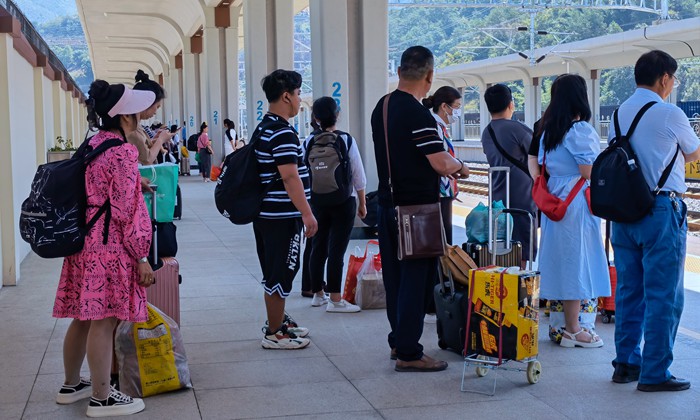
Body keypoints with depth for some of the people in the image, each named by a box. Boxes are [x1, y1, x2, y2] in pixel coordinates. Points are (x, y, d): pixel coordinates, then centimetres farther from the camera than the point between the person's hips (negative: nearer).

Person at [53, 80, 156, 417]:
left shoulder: (91, 145, 12)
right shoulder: (123, 151, -14)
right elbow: (127, 210, -16)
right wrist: (141, 256, -13)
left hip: (85, 238, 9)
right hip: (109, 243, -9)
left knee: (83, 316, 18)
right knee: (103, 321, -2)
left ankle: (71, 385, 30)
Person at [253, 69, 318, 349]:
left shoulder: (263, 128, 15)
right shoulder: (283, 132, -18)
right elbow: (290, 176, -23)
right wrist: (307, 213, -21)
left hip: (267, 213, 10)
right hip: (282, 215, -10)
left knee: (276, 271, 19)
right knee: (280, 274, -2)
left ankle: (278, 321, 31)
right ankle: (274, 333, 5)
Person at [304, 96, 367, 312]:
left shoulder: (309, 142, -1)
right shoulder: (346, 140, -9)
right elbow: (358, 176, -5)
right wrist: (362, 203, 5)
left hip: (317, 201, 4)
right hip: (343, 201, -4)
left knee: (318, 247, 13)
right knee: (336, 250, -3)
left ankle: (318, 294, 24)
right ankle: (335, 300, -1)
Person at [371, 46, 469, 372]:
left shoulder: (381, 108, 10)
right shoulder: (417, 114, -18)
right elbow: (440, 162, -20)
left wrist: (444, 170, 20)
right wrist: (459, 167, 2)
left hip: (387, 204, 9)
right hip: (416, 208, -8)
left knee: (395, 276, 16)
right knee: (417, 278, -2)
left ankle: (398, 341, 27)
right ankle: (408, 353, 2)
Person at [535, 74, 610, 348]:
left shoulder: (547, 129, 11)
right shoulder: (581, 130, -14)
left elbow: (541, 167, 15)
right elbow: (589, 171, -17)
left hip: (554, 200, 8)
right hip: (577, 202, -8)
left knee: (560, 259, 13)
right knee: (576, 261, -1)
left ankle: (560, 323, 21)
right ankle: (573, 330, 5)